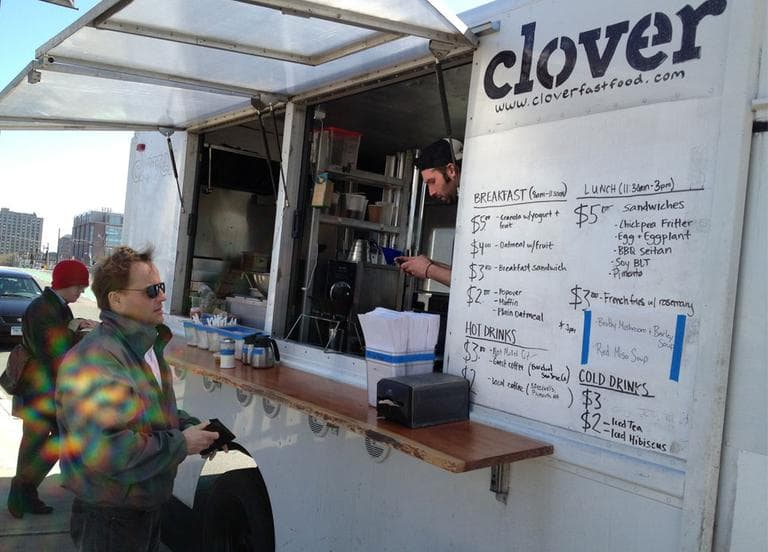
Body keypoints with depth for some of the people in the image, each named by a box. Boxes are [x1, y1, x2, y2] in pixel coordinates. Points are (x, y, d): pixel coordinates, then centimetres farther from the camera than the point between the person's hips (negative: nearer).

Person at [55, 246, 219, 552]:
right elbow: (105, 451, -37)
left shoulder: (147, 346, 5)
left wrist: (190, 426, 0)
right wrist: (180, 444, -25)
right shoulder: (95, 360, -27)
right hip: (110, 521, -9)